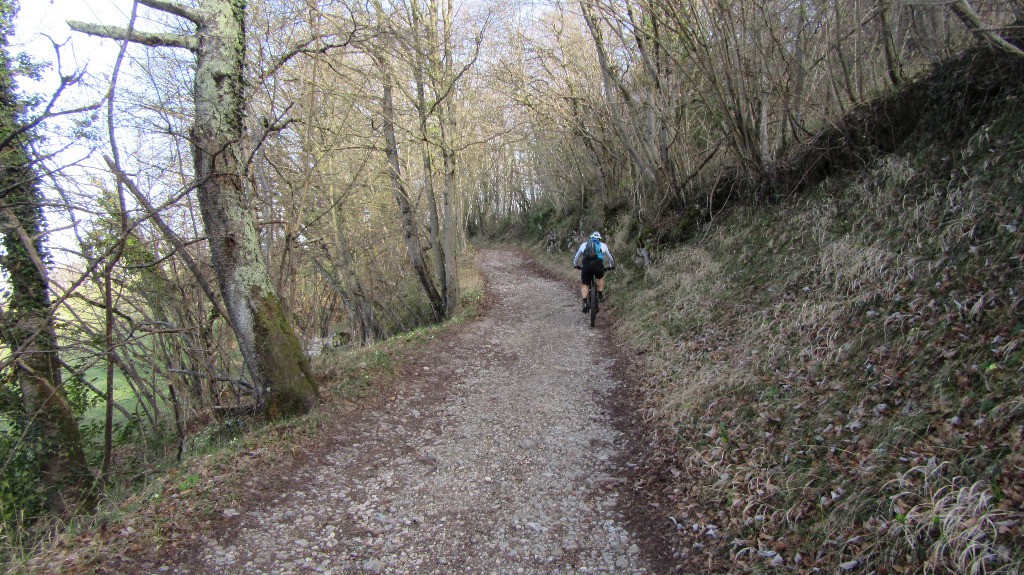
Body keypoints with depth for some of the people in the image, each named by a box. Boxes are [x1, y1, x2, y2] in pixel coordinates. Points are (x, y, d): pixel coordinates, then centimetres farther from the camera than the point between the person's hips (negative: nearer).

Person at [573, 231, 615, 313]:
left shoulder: (584, 245, 28)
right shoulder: (603, 245, 26)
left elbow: (576, 258, 39)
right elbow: (611, 258, 38)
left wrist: (576, 265, 57)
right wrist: (611, 266, 56)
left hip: (586, 266, 0)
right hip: (598, 265, 0)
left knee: (584, 285, 16)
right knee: (600, 278, 32)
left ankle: (585, 303, -3)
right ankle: (600, 295, 27)